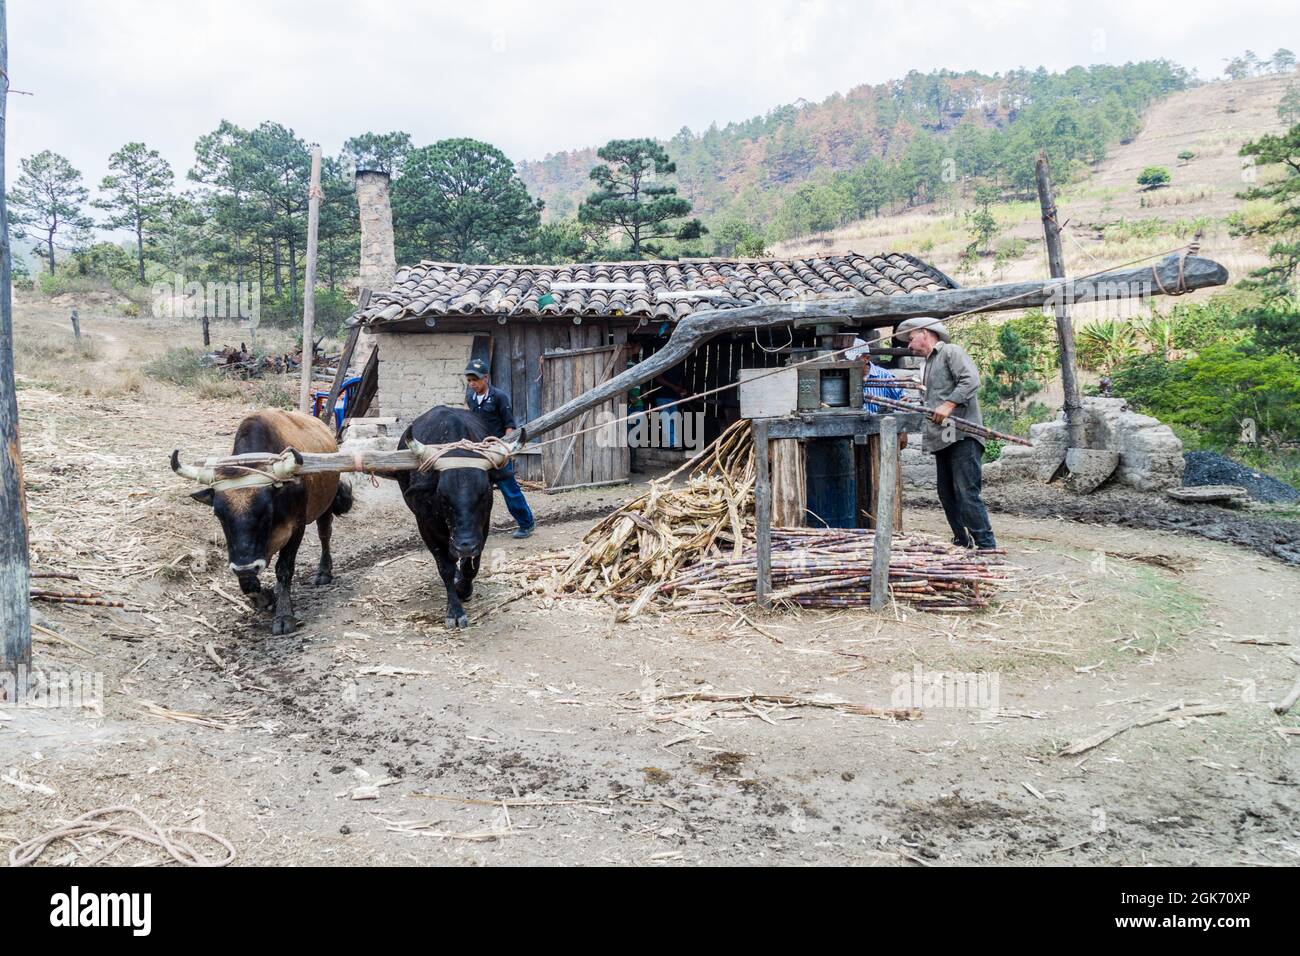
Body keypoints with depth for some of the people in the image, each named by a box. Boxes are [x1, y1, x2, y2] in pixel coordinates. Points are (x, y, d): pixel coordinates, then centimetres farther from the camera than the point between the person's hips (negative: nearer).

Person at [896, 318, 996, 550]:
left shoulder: (951, 352, -1)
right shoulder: (929, 363, 26)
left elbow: (971, 380, -15)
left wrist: (949, 405, -21)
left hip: (962, 436, -10)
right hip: (942, 439, 10)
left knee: (967, 493, -14)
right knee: (947, 495, 10)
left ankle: (986, 546, -12)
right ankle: (962, 543, 19)